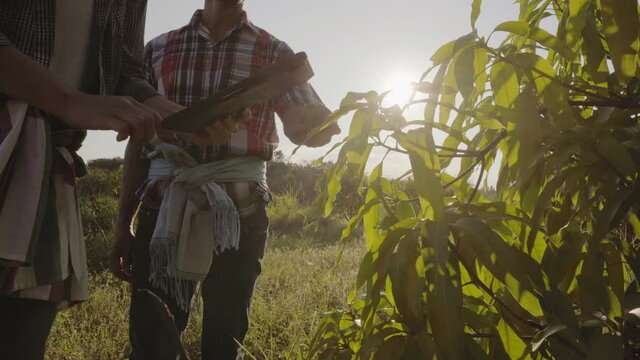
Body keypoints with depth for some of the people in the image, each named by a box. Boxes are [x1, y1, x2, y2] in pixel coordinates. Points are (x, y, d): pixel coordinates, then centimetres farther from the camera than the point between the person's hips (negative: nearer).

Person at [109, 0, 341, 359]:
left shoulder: (273, 52, 9)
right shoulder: (159, 49, 12)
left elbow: (306, 123, 0)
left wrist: (326, 121, -25)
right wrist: (124, 224, 10)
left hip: (239, 211, -1)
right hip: (164, 207, 1)